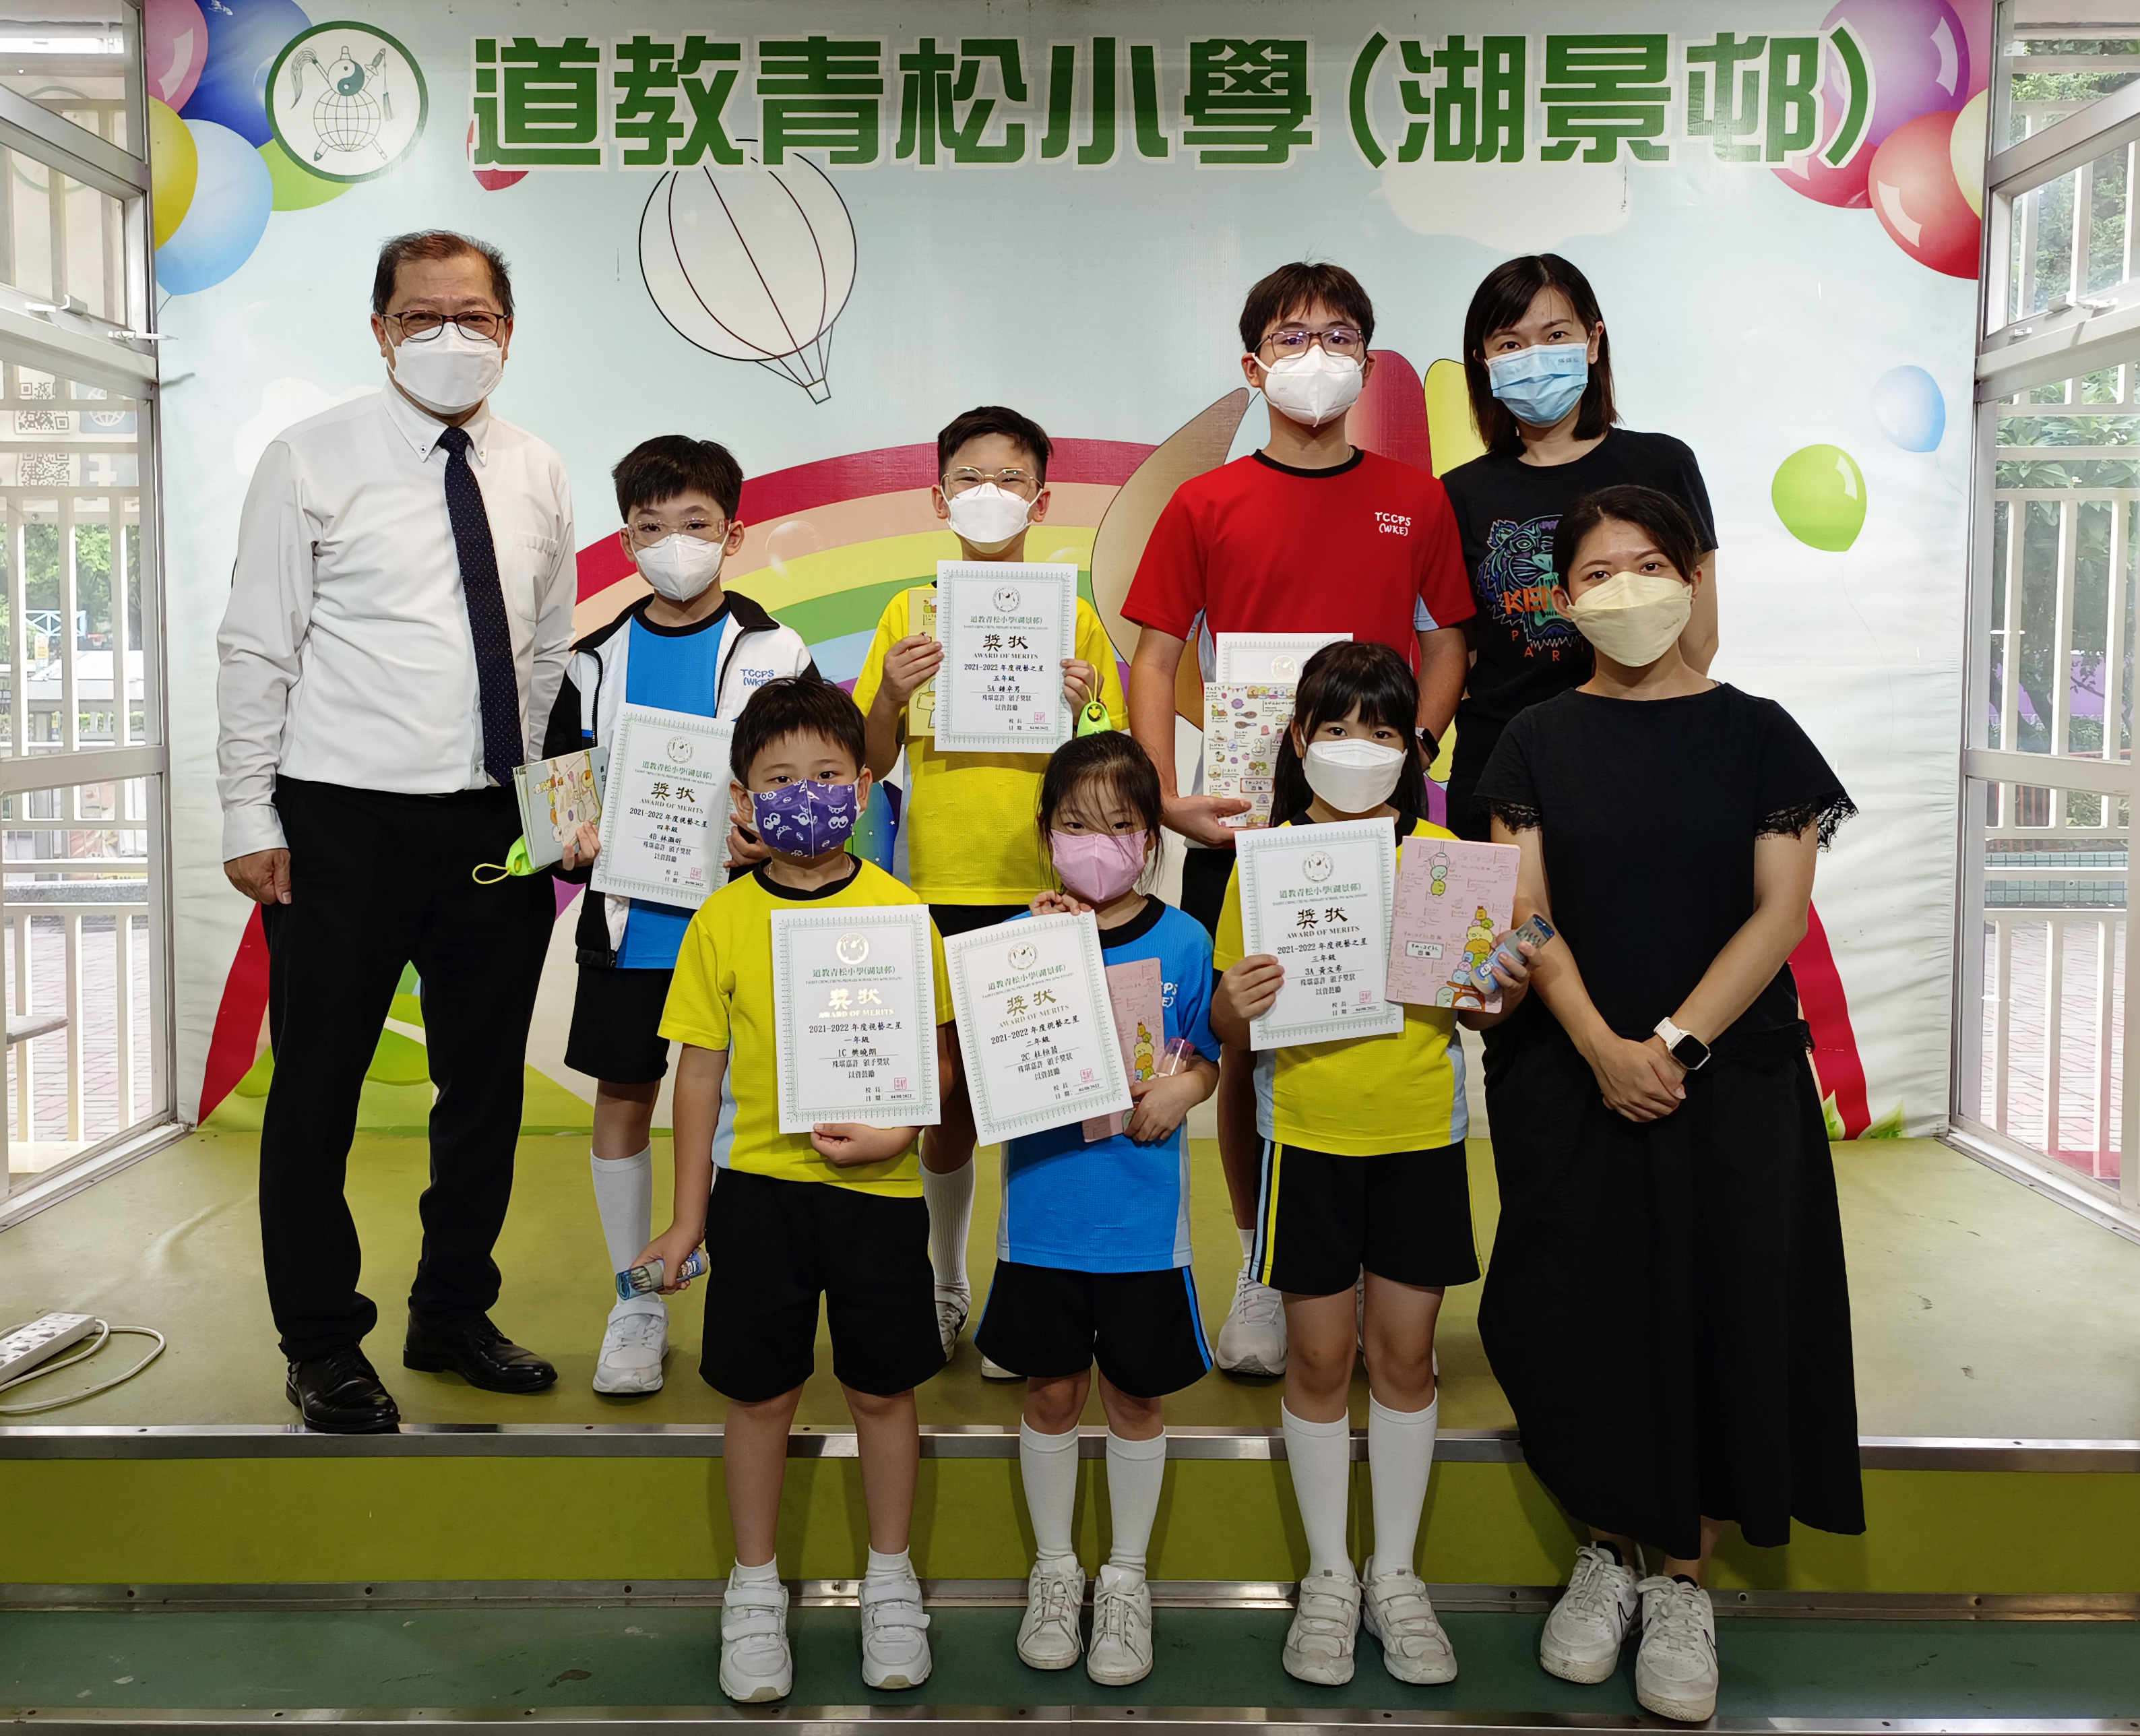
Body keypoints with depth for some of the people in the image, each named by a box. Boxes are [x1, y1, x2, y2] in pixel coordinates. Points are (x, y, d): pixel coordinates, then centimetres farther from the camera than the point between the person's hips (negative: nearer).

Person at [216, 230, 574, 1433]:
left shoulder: (539, 477, 9)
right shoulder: (313, 461, -3)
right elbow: (257, 650, -4)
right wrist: (251, 817, -8)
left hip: (499, 825, 4)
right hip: (343, 824, -4)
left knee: (488, 1078, 13)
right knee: (319, 1087, 5)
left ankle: (454, 1314, 31)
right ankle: (323, 1344, 23)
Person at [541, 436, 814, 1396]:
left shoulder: (773, 653, -2)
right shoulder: (599, 660, 6)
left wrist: (763, 839, -19)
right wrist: (574, 838, -8)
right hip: (628, 921, 3)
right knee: (622, 1101, 7)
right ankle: (636, 1306, 21)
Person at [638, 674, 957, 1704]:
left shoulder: (900, 912, -3)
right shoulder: (723, 922, -3)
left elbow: (937, 1056, 2)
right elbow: (700, 1072, 1)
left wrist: (899, 1130, -17)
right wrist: (688, 1217, 2)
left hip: (878, 1186, 0)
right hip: (759, 1184, 0)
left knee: (882, 1387, 11)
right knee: (759, 1391, 10)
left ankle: (889, 1580, 32)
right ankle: (755, 1589, 30)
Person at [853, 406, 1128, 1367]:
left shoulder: (1074, 615, 4)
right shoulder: (912, 611, 7)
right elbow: (871, 763, 7)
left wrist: (1078, 710, -15)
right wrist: (892, 695, -12)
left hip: (1047, 891, -1)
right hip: (940, 890, 1)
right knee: (945, 1106, 8)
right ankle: (945, 1284, 28)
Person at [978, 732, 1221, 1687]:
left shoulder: (1182, 941, -3)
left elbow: (1209, 1056, 5)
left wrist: (1182, 1089, -17)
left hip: (1143, 1214, 0)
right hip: (1044, 1209, 0)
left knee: (1135, 1394, 12)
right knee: (1051, 1392, 13)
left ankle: (1126, 1579, 31)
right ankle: (1054, 1570, 33)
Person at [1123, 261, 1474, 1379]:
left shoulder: (1415, 501, 8)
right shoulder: (1205, 506, 3)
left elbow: (1446, 644, 13)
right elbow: (1156, 659, 3)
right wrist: (1165, 794, -10)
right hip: (1242, 818, -1)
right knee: (1248, 1045, 5)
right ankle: (1261, 1268, 21)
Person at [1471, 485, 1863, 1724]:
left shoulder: (1758, 735, 2)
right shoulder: (1540, 742, 4)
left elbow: (1780, 911, -5)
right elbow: (1527, 914, -3)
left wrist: (1675, 1041, -15)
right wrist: (1604, 1049, -17)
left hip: (1730, 1076, 0)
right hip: (1572, 1077, 1)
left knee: (1717, 1317, 1)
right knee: (1582, 1316, 2)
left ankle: (1684, 1580, 17)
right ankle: (1609, 1551, 23)